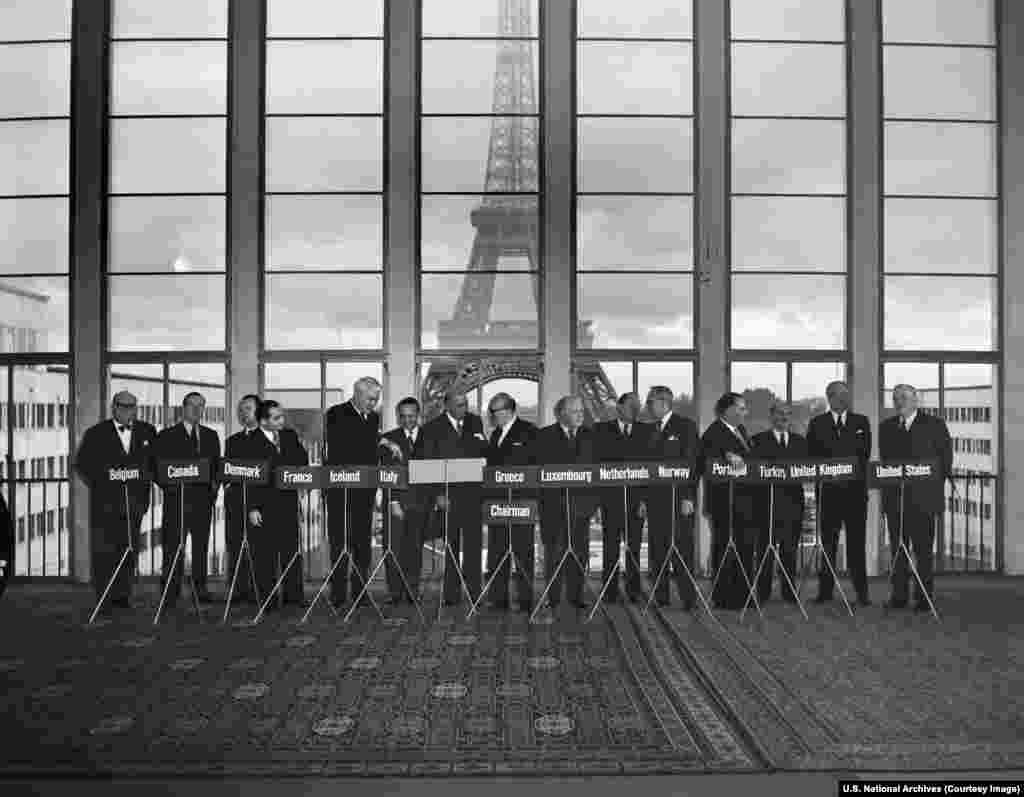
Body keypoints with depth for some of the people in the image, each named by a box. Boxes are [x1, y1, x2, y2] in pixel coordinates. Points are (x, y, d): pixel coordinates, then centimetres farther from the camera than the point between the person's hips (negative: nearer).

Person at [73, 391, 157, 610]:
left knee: (129, 550, 5)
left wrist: (146, 488, 2)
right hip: (105, 502, -2)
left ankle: (123, 595, 13)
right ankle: (104, 598, 6)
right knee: (104, 550, 0)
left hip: (135, 501, 2)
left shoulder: (147, 432, 10)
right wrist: (99, 482, -6)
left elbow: (156, 461, 12)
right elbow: (82, 464, 3)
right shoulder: (96, 434, 3)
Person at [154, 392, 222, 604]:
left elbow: (217, 465, 15)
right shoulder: (167, 435, 4)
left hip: (203, 498, 3)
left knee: (201, 545, 6)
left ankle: (200, 589, 13)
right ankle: (170, 592, 3)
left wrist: (215, 483, -1)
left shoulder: (211, 436, 16)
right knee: (173, 546, -3)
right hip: (177, 498, -3)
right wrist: (171, 485, -12)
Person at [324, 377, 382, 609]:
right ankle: (338, 592, 6)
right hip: (340, 486, -5)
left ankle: (361, 590, 12)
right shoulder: (336, 415, -4)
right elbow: (336, 450, -14)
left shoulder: (374, 418, 14)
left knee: (363, 539, 6)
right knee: (339, 539, 0)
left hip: (365, 487, 5)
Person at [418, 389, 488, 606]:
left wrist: (481, 442, -4)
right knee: (451, 544, 4)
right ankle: (451, 594, 11)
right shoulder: (432, 428, -1)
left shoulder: (475, 422, 10)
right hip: (447, 493, -2)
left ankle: (474, 592, 8)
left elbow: (484, 453, 17)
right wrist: (437, 494, -11)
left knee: (473, 542, 1)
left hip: (472, 492, 2)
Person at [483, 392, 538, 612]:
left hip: (520, 497, -7)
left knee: (522, 550, -2)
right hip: (496, 498, 7)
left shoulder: (528, 431, -2)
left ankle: (526, 600, 3)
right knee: (496, 550, 7)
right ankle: (498, 599, 14)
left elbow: (525, 461, -11)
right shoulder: (495, 433, 19)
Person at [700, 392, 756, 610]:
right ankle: (723, 598, 8)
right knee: (724, 548, 0)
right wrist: (727, 456, -43)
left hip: (743, 499, 9)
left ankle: (742, 596, 23)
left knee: (746, 547, 13)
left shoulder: (740, 429, 15)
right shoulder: (714, 433, -13)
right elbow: (708, 459, -28)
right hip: (724, 500, -9)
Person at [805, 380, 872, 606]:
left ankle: (861, 591, 5)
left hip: (855, 488, 0)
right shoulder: (817, 423, 9)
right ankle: (825, 589, 9)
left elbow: (865, 453, 6)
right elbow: (812, 455, 5)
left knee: (857, 540, 0)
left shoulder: (861, 422, 11)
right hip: (828, 488, 0)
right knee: (828, 540, 4)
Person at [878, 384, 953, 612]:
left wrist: (938, 485, -5)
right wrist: (887, 484, 3)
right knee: (897, 549, 7)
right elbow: (884, 459, 14)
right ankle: (898, 596, 13)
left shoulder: (934, 424, 2)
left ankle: (924, 597, 8)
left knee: (923, 549, 0)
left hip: (922, 498, -4)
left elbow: (946, 456, 0)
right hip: (894, 497, 4)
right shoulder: (886, 427, 14)